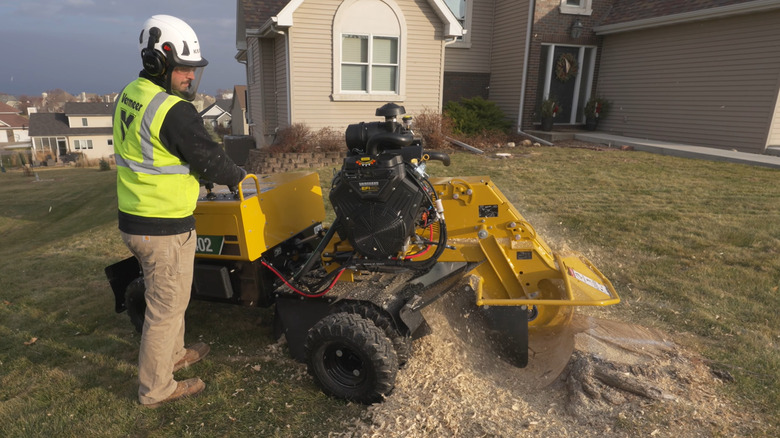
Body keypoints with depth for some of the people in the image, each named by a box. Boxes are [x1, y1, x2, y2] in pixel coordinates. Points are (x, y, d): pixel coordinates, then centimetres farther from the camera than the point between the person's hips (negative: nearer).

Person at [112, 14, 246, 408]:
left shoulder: (129, 95, 8)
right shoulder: (174, 111, -22)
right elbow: (209, 159, -16)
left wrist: (195, 176, 15)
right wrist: (237, 176, 3)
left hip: (133, 219, 10)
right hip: (165, 228, -9)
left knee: (165, 294, 26)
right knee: (167, 306, 6)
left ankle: (173, 354, 46)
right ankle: (156, 388, 23)